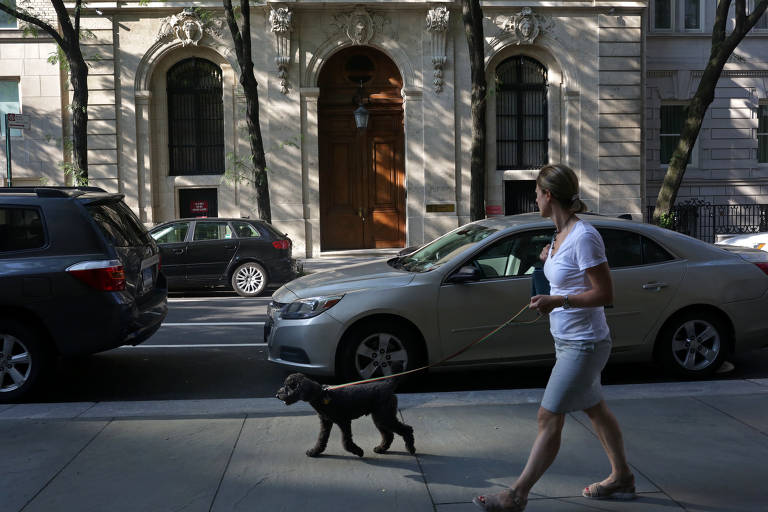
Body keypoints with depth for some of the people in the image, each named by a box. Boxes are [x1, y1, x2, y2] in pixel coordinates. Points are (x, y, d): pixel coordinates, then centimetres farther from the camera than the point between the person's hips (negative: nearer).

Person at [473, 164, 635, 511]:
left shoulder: (583, 237, -22)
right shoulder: (561, 234, 6)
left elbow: (605, 293, -23)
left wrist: (558, 301, -27)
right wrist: (550, 259, 13)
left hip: (584, 345, -10)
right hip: (568, 340, 10)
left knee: (549, 419, -5)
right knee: (595, 408, 21)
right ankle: (621, 478, 36)